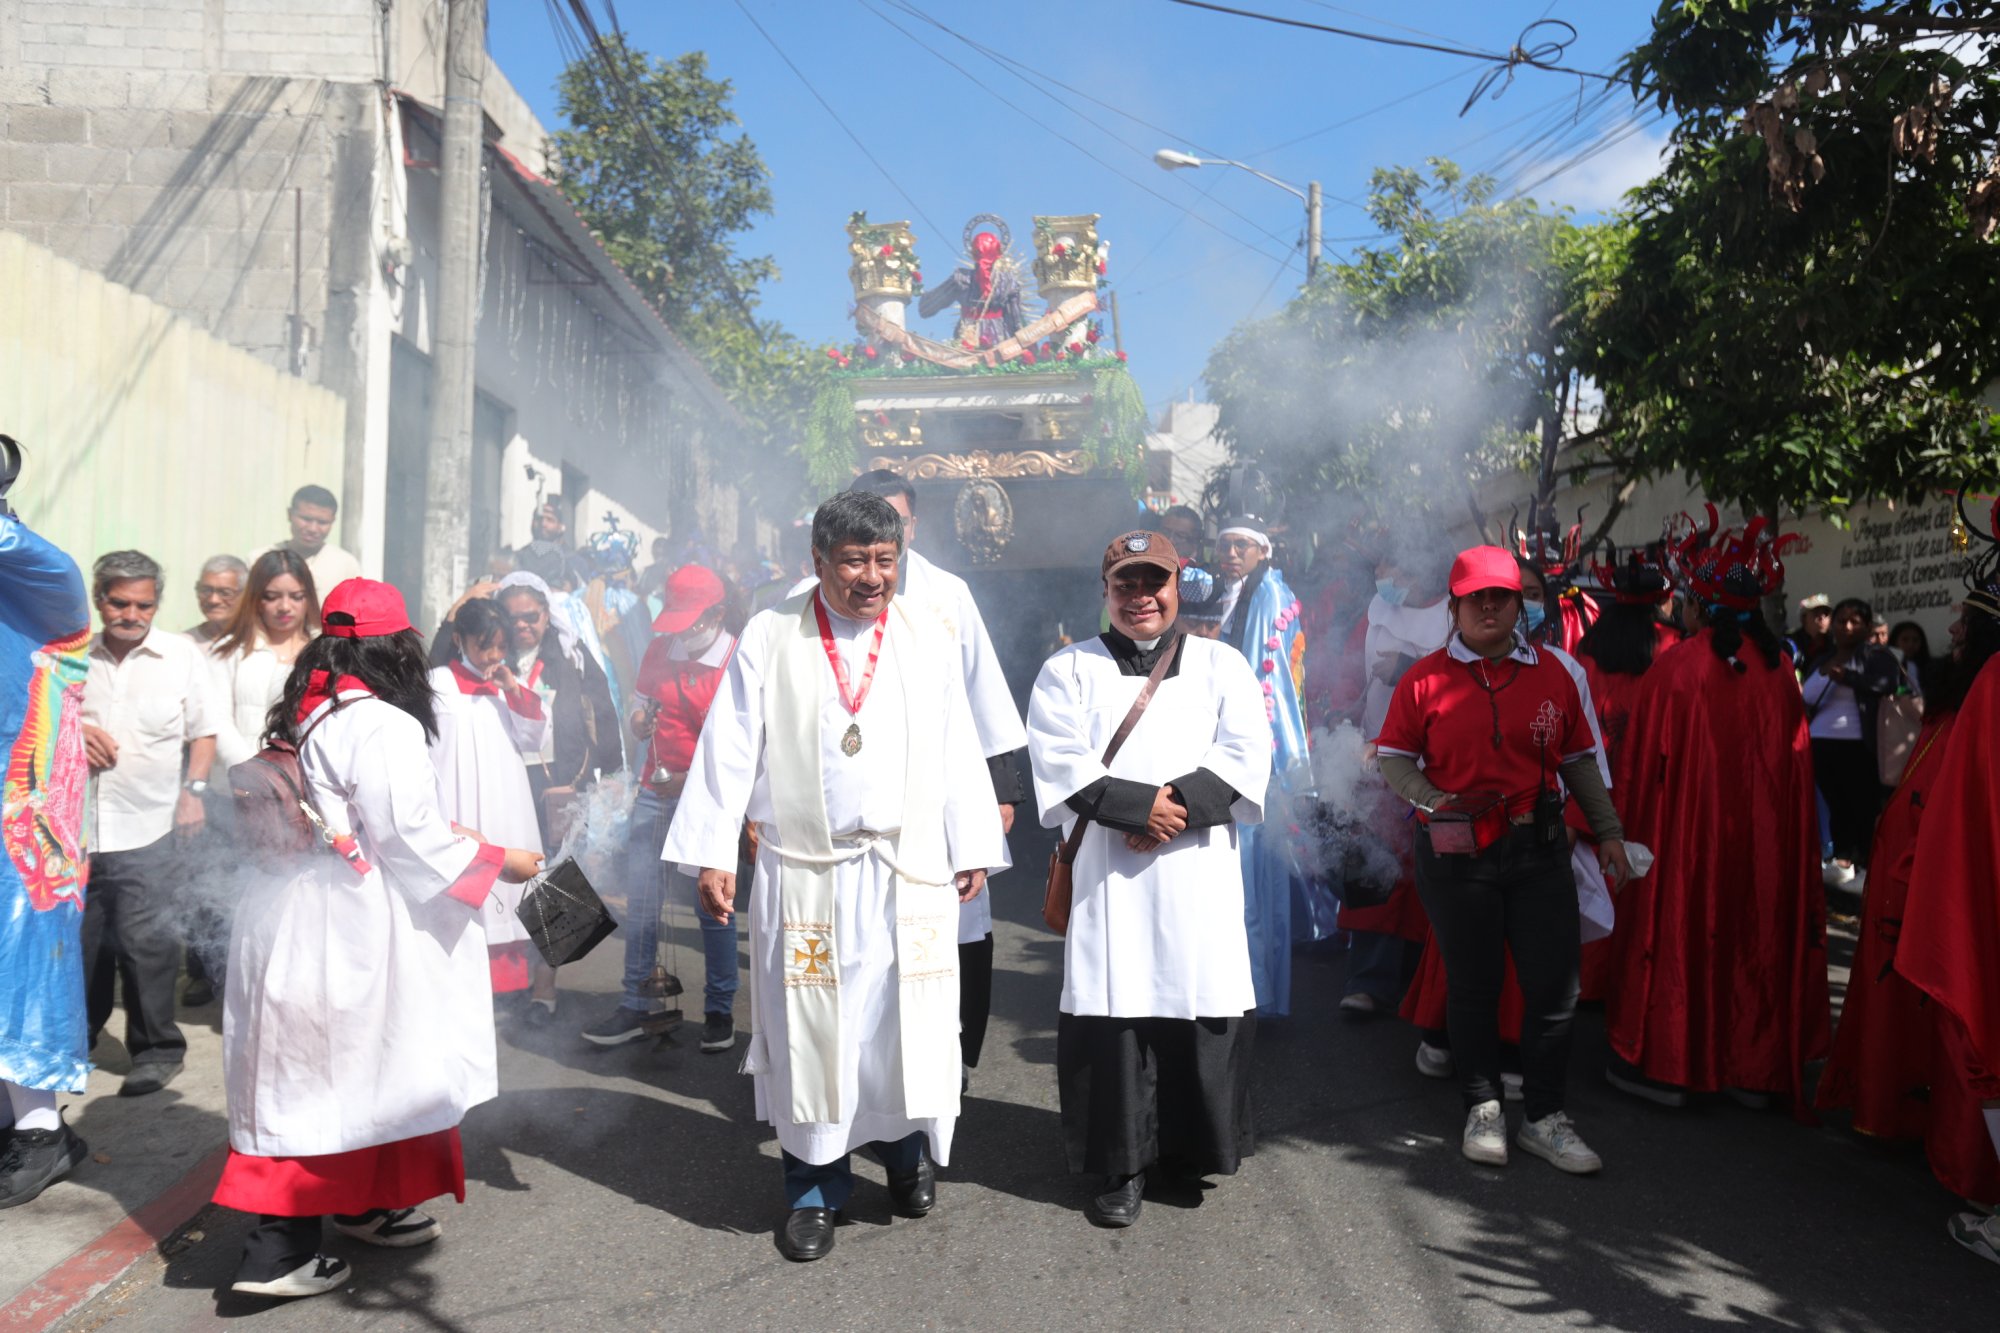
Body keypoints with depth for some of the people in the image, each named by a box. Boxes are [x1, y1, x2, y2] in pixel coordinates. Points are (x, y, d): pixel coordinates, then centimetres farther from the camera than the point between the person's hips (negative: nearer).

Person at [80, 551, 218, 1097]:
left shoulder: (181, 654, 0)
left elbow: (203, 733, 5)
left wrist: (193, 792, -4)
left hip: (148, 830, -3)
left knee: (146, 943, -3)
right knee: (78, 940, 14)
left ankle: (157, 1048, 11)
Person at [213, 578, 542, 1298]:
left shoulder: (308, 712, 9)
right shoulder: (382, 725, -18)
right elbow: (411, 838, -17)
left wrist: (446, 834, 19)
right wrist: (499, 859, -5)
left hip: (302, 913, 9)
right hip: (341, 926, -9)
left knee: (321, 1071, 17)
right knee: (332, 1075, 1)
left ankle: (360, 1205, 32)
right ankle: (278, 1253, 8)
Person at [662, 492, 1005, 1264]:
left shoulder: (928, 641, 6)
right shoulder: (769, 637, 1)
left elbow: (958, 753, 8)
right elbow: (729, 750, 0)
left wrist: (973, 849, 7)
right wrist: (713, 854, -4)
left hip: (910, 874, 1)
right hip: (802, 873, -1)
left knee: (907, 1019, 6)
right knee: (809, 1026, 5)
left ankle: (907, 1152, 30)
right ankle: (815, 1187, 21)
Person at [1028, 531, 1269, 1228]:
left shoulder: (1222, 665, 14)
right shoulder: (1068, 669, 10)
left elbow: (1245, 756, 1)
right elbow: (1059, 761, -4)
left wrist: (1181, 807, -14)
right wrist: (1141, 805, -14)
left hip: (1198, 870, 1)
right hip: (1107, 874, -1)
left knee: (1205, 1004, 1)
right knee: (1111, 1009, -2)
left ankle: (1194, 1148, 21)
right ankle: (1122, 1166, 12)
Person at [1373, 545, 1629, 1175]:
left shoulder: (1558, 671, 5)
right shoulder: (1425, 678, -1)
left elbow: (1580, 759, 12)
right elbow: (1394, 758, 2)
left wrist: (1608, 830, 9)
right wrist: (1433, 804, -15)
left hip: (1538, 845, 2)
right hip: (1455, 850, -2)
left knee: (1555, 984, 2)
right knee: (1472, 984, 8)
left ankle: (1545, 1116, 20)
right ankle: (1483, 1109, 26)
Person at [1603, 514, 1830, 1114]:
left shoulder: (1675, 667, -13)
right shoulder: (1779, 668, -2)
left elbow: (1642, 765, -7)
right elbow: (1797, 766, 4)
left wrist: (1631, 830, 5)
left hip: (1686, 832, -4)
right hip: (1764, 839, 4)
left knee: (1680, 931, 8)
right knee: (1755, 934, 13)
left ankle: (1668, 1063, 14)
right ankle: (1754, 1066, 23)